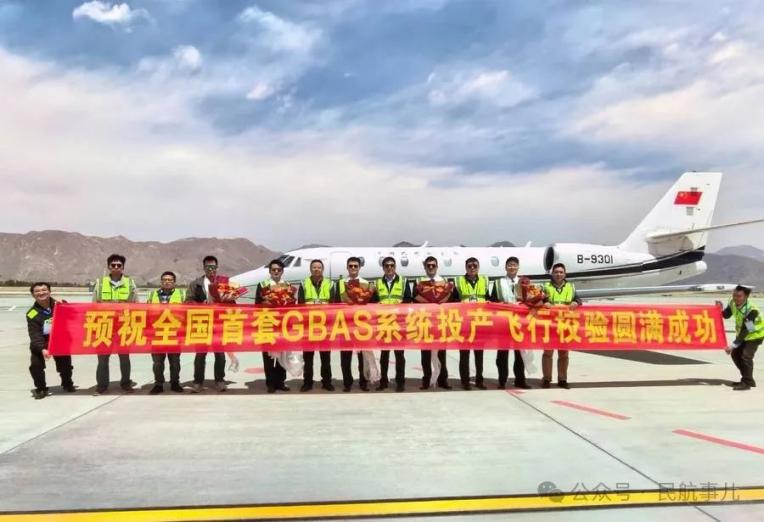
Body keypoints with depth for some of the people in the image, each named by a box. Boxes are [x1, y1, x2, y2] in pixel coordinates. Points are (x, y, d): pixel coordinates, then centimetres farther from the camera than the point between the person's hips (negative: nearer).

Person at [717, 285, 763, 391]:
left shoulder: (751, 310, -34)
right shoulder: (733, 303, -14)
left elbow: (745, 331, -33)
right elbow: (726, 315, 5)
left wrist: (733, 345, -34)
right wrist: (720, 309, -19)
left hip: (755, 335, -8)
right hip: (741, 333, 8)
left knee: (746, 356, -19)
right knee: (735, 354, 8)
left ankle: (747, 382, -4)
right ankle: (747, 379, 23)